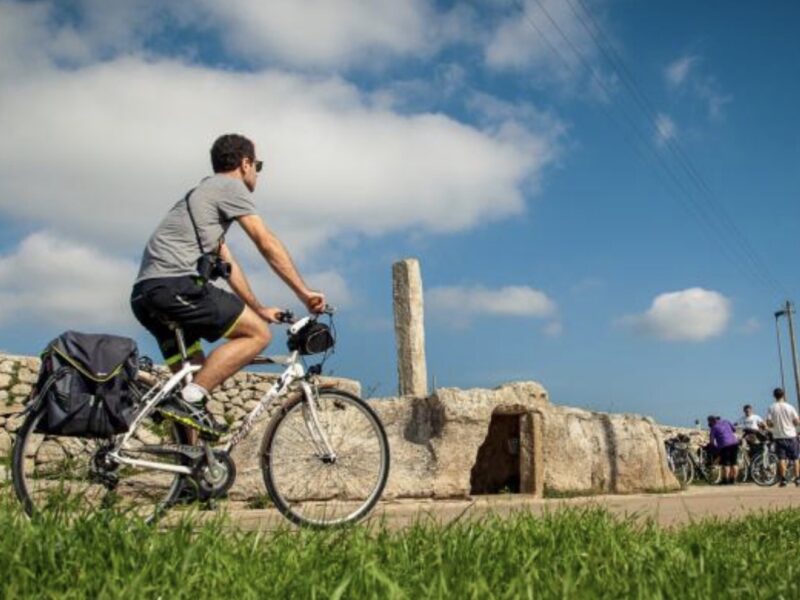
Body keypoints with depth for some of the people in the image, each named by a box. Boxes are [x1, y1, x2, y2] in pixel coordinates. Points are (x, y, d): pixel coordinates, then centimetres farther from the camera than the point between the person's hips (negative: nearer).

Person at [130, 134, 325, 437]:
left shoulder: (203, 193, 32)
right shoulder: (229, 186, 4)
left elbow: (228, 263, 31)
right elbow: (268, 244, -4)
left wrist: (259, 308, 30)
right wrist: (304, 293, -1)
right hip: (175, 284, -10)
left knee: (197, 375, 12)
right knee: (257, 333, -7)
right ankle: (190, 401, -16)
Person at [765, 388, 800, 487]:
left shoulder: (771, 408, -5)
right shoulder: (790, 407, -6)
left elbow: (768, 423, -8)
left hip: (778, 436, 0)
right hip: (791, 435, 0)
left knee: (781, 459, 1)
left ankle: (783, 479, -4)